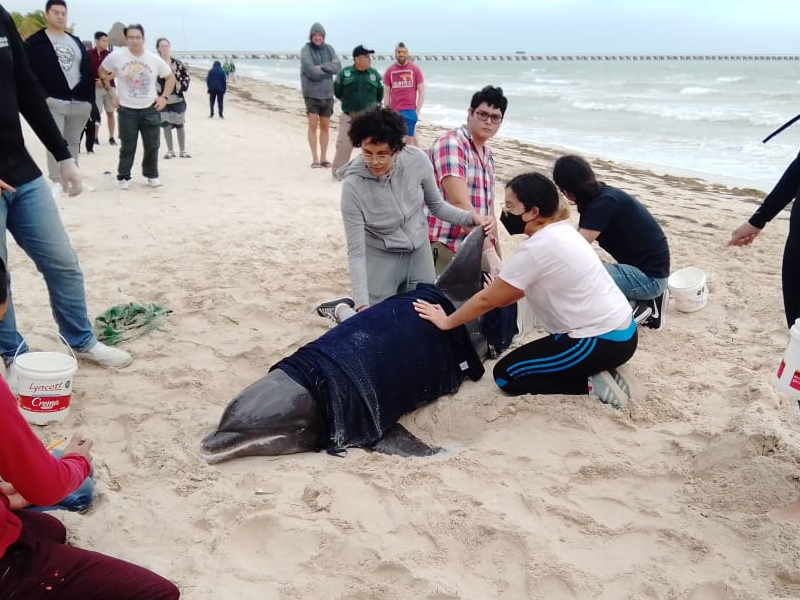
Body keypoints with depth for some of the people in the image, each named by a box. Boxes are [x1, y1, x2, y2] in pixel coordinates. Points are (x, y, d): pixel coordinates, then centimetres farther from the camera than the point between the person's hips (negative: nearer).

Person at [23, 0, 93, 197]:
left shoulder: (76, 41, 18)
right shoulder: (35, 42, 1)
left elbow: (87, 72, 17)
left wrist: (90, 98, 9)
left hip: (80, 102, 5)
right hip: (53, 101, -5)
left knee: (73, 142, 11)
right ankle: (57, 181, -3)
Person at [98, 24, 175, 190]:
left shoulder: (154, 59, -4)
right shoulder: (116, 56, -8)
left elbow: (170, 77, 9)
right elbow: (102, 72, 8)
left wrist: (164, 97, -1)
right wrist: (111, 92, 2)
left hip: (150, 108, 2)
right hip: (127, 109, -2)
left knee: (152, 145, 5)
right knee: (127, 147, 0)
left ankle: (152, 175, 21)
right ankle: (123, 177, 12)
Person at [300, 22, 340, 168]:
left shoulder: (329, 49, 6)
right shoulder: (306, 50, -6)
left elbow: (338, 67, -6)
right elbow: (311, 71, -17)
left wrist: (321, 66, -16)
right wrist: (328, 71, -8)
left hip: (327, 93, 4)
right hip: (311, 94, -4)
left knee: (325, 126, 7)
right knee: (313, 126, -5)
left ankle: (324, 158, 14)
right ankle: (315, 159, -1)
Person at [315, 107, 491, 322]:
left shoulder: (417, 161, -18)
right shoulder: (354, 186, -26)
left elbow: (436, 205, 1)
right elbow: (356, 251, -22)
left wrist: (471, 217, -17)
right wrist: (363, 306, -28)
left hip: (419, 254, 4)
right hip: (380, 259, -4)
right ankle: (342, 309, 29)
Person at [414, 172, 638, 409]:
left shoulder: (537, 248, -20)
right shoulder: (560, 231, 7)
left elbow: (488, 299, -12)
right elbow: (525, 288, 20)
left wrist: (446, 322, -1)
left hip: (602, 340, -9)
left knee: (506, 374, 1)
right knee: (533, 360, 23)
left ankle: (593, 386, -5)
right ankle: (600, 372, 9)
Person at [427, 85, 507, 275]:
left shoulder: (488, 155, 17)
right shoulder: (450, 143, -10)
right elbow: (459, 202, -22)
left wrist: (497, 252, 21)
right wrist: (489, 249, -26)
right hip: (446, 251, -8)